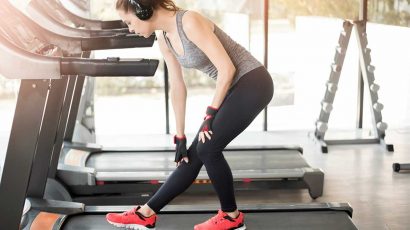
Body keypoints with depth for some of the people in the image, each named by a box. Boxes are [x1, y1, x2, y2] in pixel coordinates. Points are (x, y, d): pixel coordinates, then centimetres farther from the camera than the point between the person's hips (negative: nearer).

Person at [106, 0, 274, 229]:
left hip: (252, 82, -8)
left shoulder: (190, 22, -22)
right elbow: (177, 87, 10)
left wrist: (210, 114, -15)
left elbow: (227, 68, -22)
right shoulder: (164, 38, 4)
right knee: (195, 153, 7)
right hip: (235, 86, 8)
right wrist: (180, 137, 10)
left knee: (207, 149, -12)